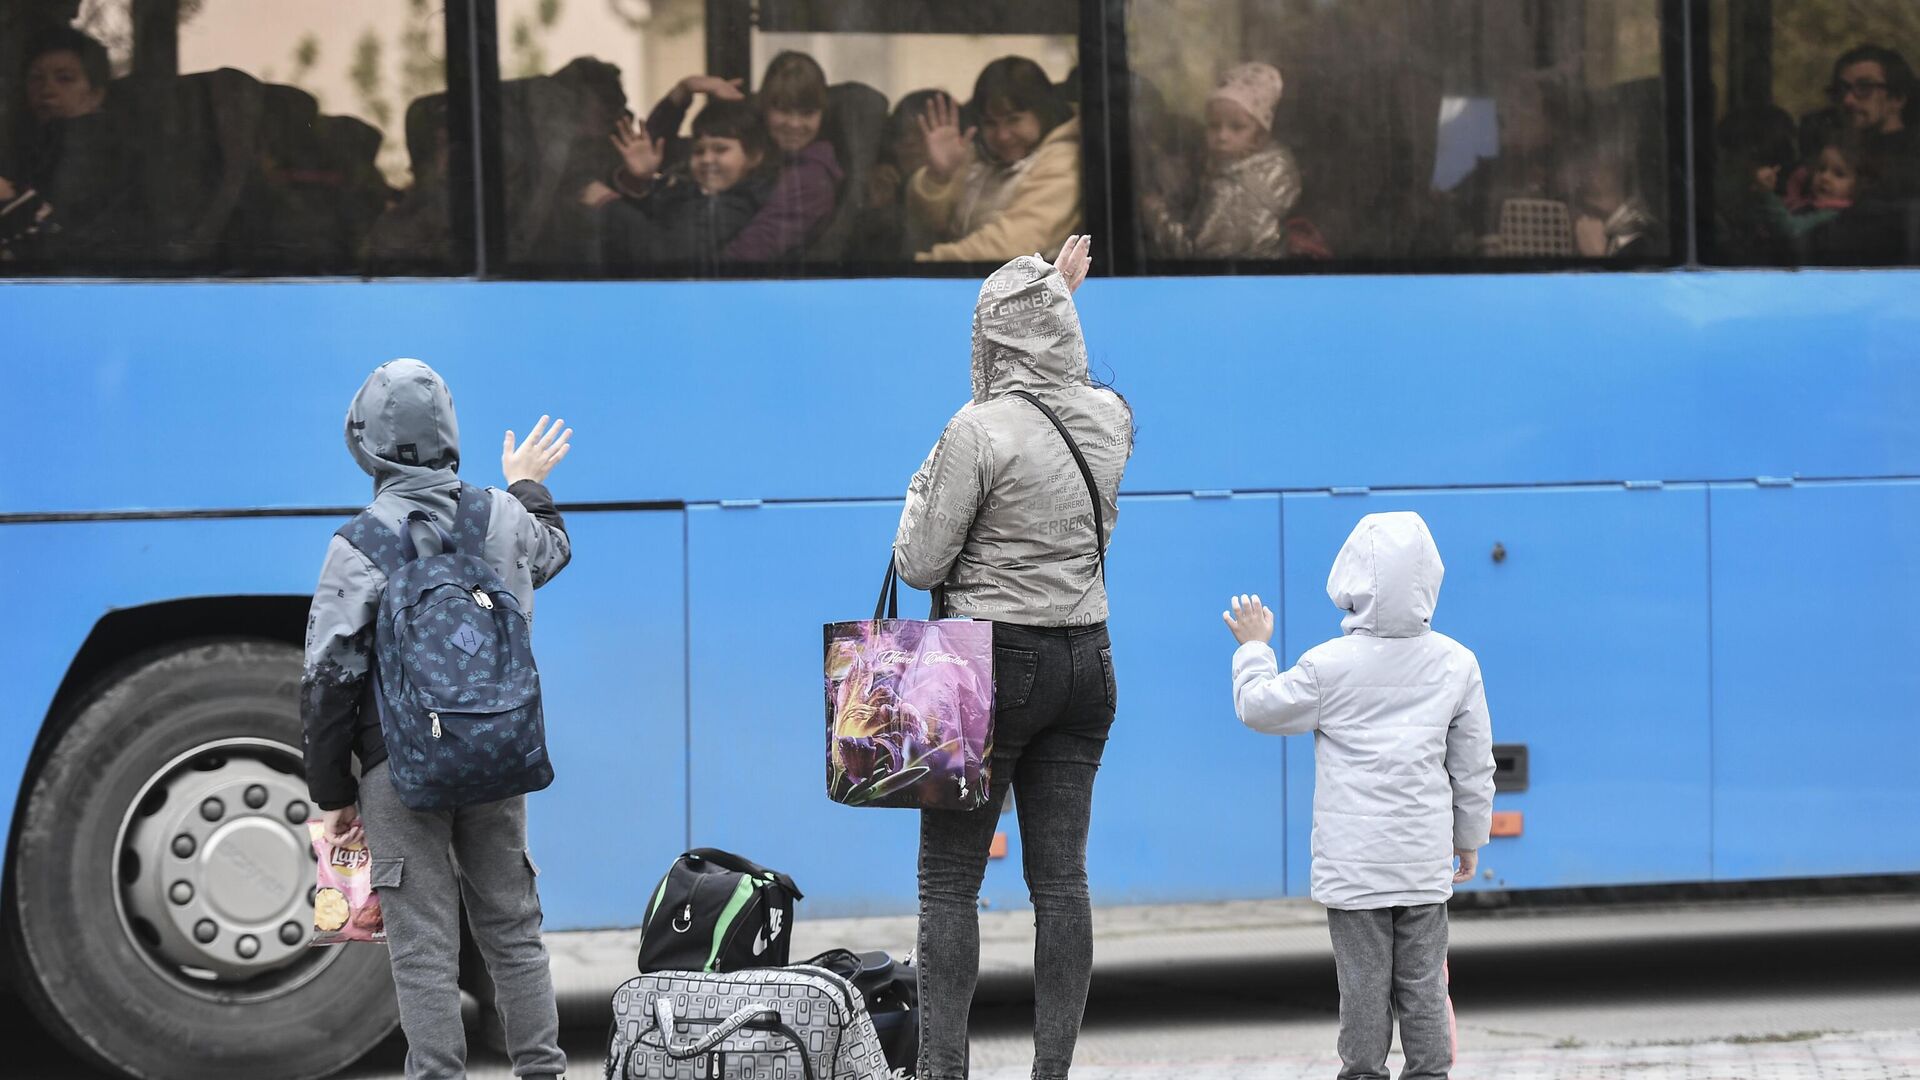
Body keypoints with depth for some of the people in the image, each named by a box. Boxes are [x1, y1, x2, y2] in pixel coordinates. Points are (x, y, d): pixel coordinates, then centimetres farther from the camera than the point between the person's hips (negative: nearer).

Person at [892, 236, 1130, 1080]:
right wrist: (1060, 297, 36)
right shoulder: (1110, 419, 3)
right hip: (1086, 661, 6)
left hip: (996, 662, -6)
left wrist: (924, 487, 5)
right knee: (1061, 877, 6)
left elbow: (920, 564, -11)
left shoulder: (980, 431, -15)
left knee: (949, 881, -1)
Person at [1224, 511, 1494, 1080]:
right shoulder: (1456, 663, 0)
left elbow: (1260, 708, 4)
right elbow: (1474, 765, 7)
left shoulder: (1328, 665, -11)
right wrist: (1470, 836, 18)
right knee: (1422, 980, 9)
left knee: (1364, 981, 3)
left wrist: (1254, 648, 20)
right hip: (1425, 858, 3)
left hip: (1353, 861, -3)